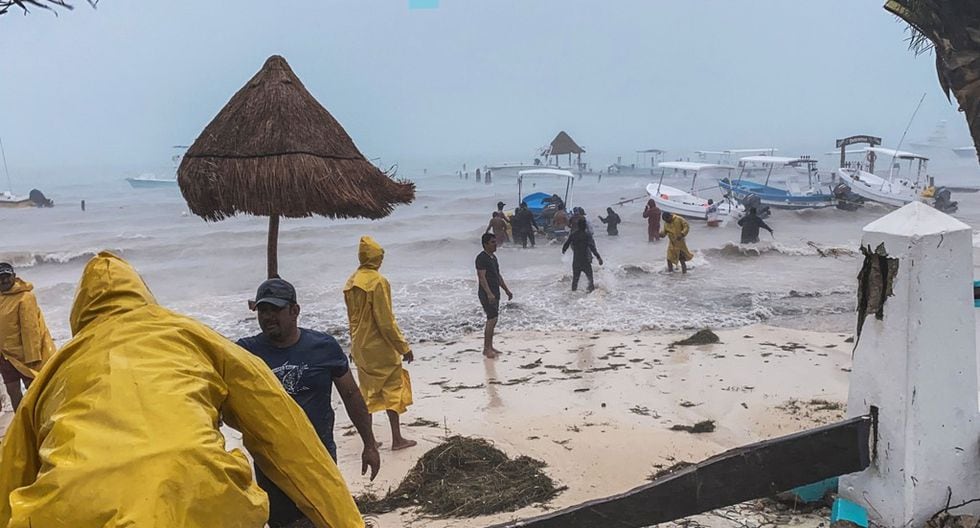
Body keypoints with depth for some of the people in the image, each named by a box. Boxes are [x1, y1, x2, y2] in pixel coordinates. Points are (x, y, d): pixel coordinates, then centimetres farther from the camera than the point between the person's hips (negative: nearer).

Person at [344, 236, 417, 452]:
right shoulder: (378, 282, -18)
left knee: (368, 391, 16)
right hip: (381, 348, -7)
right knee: (393, 389, 3)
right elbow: (385, 321, -19)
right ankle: (397, 439, 5)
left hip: (361, 348, 7)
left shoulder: (351, 282, 5)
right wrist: (404, 347, -12)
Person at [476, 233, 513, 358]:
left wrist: (507, 290, 22)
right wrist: (489, 294, -30)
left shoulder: (493, 257, 15)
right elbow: (482, 277, -22)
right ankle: (486, 349, -8)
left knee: (493, 320, 11)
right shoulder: (481, 258, -14)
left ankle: (489, 347, 18)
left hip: (495, 294, 9)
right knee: (492, 319, -13)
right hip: (487, 295, -9)